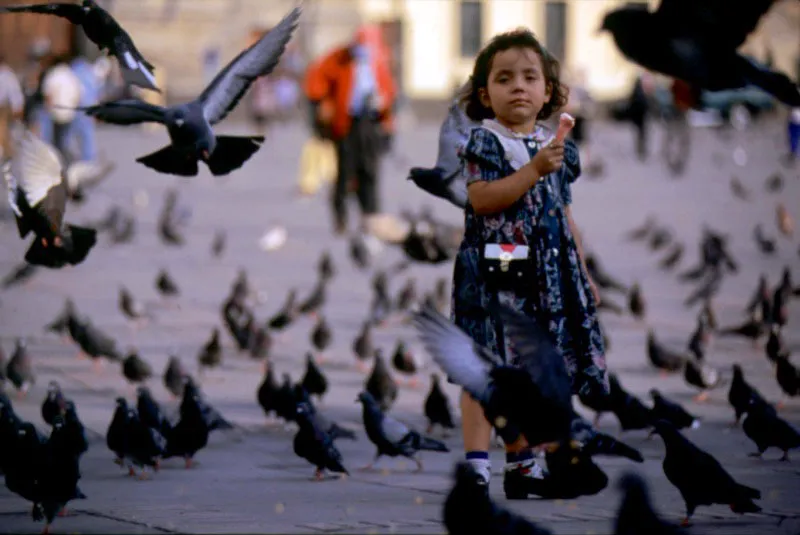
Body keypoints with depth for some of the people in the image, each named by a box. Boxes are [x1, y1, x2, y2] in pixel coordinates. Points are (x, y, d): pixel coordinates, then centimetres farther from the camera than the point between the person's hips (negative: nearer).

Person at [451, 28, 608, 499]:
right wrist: (534, 170, -22)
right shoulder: (485, 142, -4)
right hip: (495, 269, -7)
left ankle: (521, 463, 18)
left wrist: (583, 273, 20)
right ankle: (476, 461, -13)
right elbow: (481, 198, -19)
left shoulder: (555, 149, 16)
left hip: (547, 274, 7)